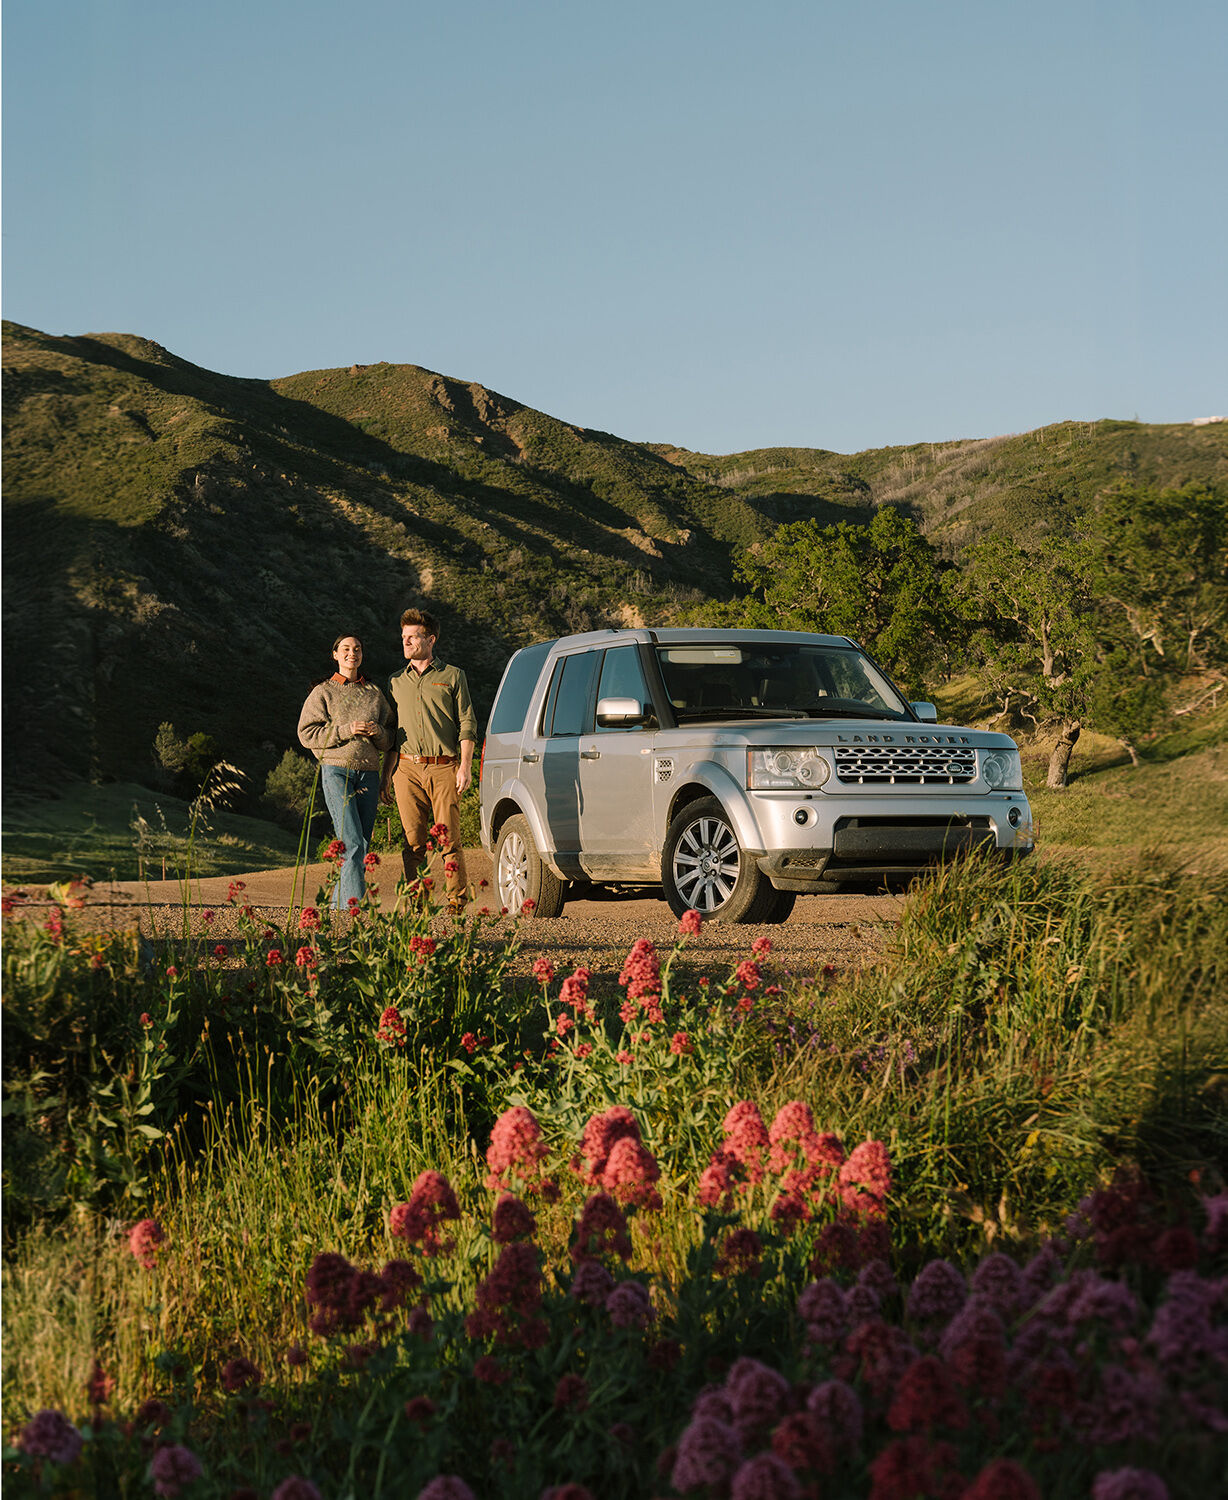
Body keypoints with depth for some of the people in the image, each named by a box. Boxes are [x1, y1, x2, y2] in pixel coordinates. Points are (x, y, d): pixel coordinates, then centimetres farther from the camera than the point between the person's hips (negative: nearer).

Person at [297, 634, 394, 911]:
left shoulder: (374, 693, 16)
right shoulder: (323, 692, 5)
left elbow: (388, 741, 18)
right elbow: (307, 734, -2)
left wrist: (378, 732, -5)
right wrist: (346, 731, -13)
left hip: (368, 773, 5)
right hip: (336, 770, -5)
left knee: (362, 846, 2)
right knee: (352, 843, -16)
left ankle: (338, 903, 10)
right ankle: (355, 905, -20)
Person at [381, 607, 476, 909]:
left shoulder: (452, 676, 8)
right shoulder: (396, 681, 17)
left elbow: (467, 724, 4)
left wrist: (465, 766, -7)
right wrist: (386, 776, 15)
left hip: (444, 768, -3)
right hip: (407, 769, 3)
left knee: (449, 838, -7)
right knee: (413, 841, -2)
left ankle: (457, 901, -2)